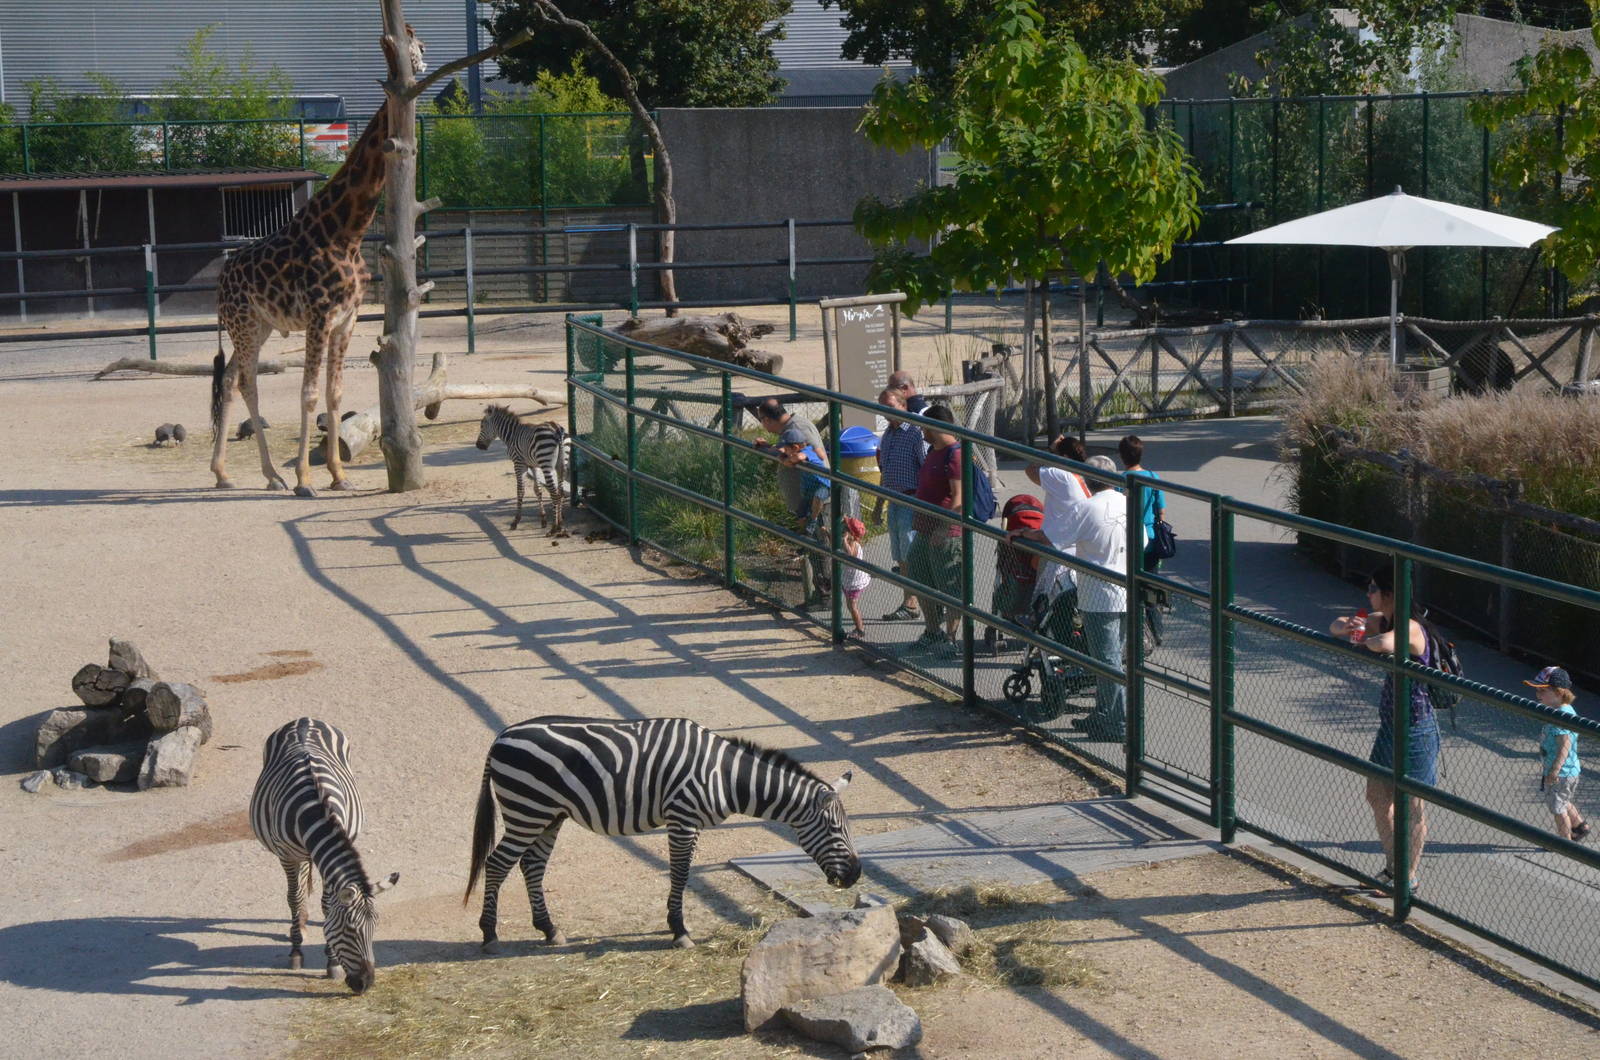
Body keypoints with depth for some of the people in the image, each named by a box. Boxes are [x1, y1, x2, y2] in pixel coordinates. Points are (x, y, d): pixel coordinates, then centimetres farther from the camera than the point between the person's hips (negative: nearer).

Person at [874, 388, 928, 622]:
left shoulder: (915, 432, -11)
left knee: (910, 555, -8)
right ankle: (909, 602, 13)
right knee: (900, 557, 9)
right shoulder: (887, 434, 16)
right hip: (895, 502, 9)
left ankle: (911, 604, -5)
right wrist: (879, 506, 25)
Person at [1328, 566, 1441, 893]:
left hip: (1415, 730, -10)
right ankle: (1392, 866, 33)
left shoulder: (1409, 627, -23)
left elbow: (1386, 644, -46)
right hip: (1390, 725, 10)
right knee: (1377, 796, 18)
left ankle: (1410, 876, 16)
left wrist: (1365, 640, -23)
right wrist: (1346, 626, -11)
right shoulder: (1381, 620, 5)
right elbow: (1335, 626, 14)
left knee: (1413, 805, 4)